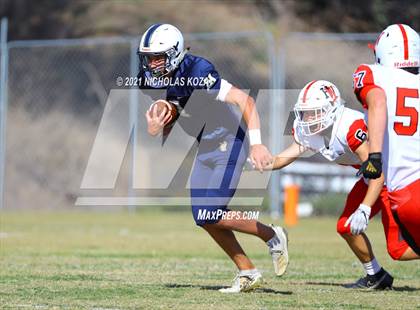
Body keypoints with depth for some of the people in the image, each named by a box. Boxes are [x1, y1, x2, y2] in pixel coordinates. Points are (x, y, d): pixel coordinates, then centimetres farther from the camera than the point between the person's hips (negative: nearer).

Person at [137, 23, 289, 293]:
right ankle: (248, 273, 16)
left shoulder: (197, 73, -27)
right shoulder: (152, 80, -3)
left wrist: (256, 143, -36)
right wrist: (154, 131, -17)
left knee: (212, 215, -14)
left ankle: (272, 237, 6)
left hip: (230, 142, -8)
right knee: (204, 218, 5)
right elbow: (167, 121, 8)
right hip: (206, 148, 8)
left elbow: (244, 100, -28)